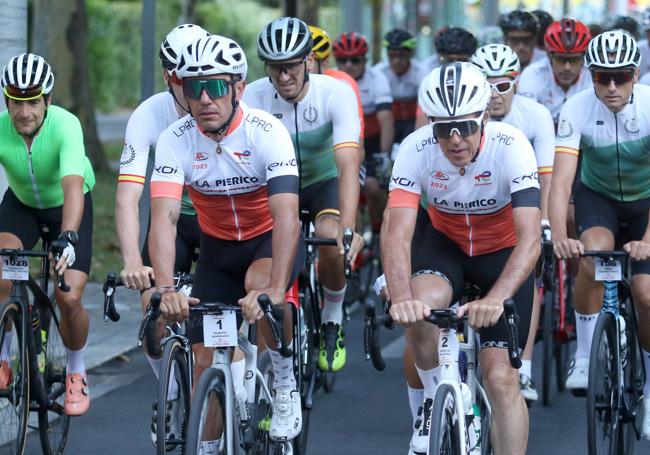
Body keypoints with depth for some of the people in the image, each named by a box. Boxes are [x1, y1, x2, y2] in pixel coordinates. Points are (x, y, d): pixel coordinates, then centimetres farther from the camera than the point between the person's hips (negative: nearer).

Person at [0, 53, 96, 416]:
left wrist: (68, 238, -62)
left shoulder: (66, 125, -35)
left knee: (69, 299, -15)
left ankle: (76, 370, 14)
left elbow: (73, 186, -47)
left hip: (66, 207, -2)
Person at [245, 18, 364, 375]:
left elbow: (348, 164, -37)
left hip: (324, 181, -2)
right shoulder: (255, 97, -23)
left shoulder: (336, 93, -28)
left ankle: (333, 320, -3)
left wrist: (348, 229, -49)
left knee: (330, 239, -29)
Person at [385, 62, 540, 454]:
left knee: (501, 377, -12)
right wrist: (401, 299, -52)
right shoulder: (416, 150, -25)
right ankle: (437, 399, -5)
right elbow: (398, 235, -32)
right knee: (421, 307, -31)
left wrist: (495, 299, -54)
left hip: (503, 252, -1)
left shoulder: (511, 146, -30)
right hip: (445, 244, 1)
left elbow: (530, 241, -38)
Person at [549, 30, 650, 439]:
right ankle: (585, 357, -16)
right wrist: (560, 236, -49)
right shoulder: (577, 110, -26)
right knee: (594, 252, -31)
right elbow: (561, 180, -33)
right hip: (597, 195, 0)